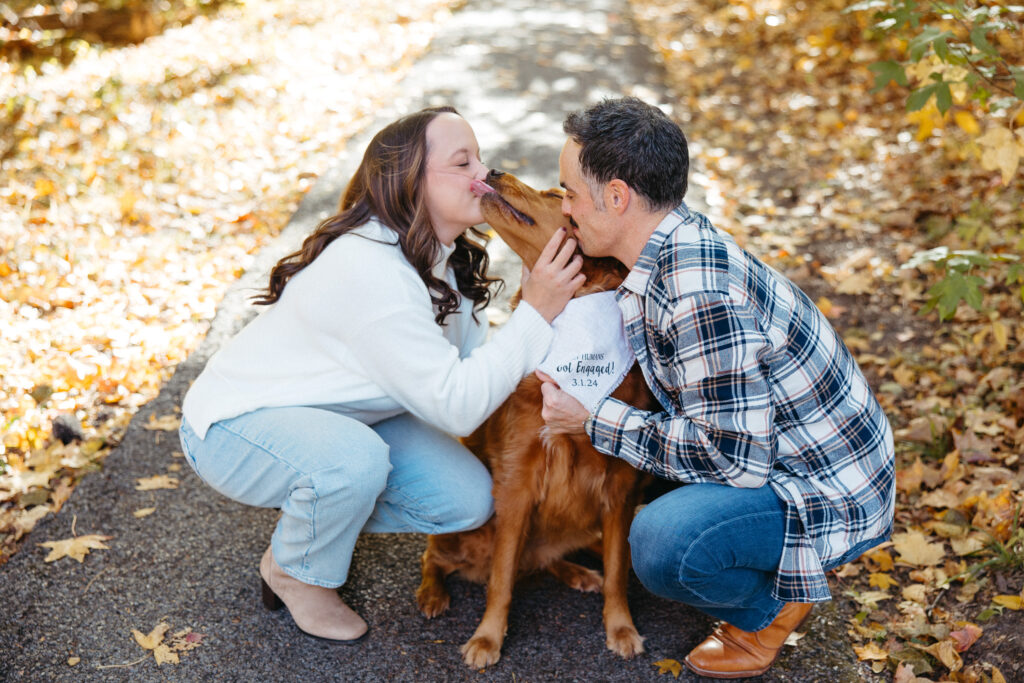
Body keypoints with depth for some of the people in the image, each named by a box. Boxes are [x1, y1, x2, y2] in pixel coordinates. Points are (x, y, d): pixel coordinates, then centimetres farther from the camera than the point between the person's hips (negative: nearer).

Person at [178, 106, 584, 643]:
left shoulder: (443, 257, -3)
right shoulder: (368, 271, -33)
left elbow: (474, 357, -2)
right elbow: (455, 405, -32)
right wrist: (535, 313, -30)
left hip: (334, 416, 8)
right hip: (233, 424, -8)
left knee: (468, 499, -7)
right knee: (354, 460, -39)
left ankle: (308, 518, 15)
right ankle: (295, 573, -5)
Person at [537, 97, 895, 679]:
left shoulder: (701, 292, -31)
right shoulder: (677, 243, 0)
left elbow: (732, 454, -28)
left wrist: (593, 422, -21)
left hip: (828, 493, -10)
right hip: (768, 443, 10)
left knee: (663, 543, -31)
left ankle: (773, 604, 3)